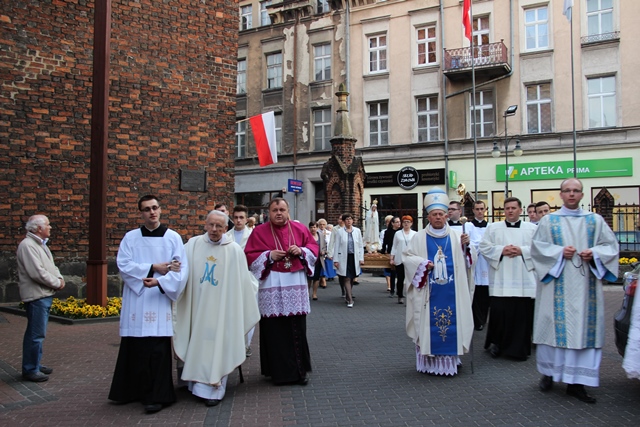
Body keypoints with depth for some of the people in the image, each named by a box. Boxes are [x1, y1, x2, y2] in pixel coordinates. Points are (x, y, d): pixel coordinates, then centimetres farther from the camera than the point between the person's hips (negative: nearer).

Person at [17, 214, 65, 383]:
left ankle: (35, 364, 28)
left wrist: (60, 278, 0)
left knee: (37, 333, 18)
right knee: (36, 334, -5)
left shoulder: (40, 244, 16)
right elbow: (37, 273, -23)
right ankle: (30, 370, 4)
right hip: (36, 296, -10)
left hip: (45, 295, 10)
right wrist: (57, 283, -13)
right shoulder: (27, 245, -16)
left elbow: (51, 266, 19)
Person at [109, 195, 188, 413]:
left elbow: (182, 269, -6)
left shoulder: (173, 237, 2)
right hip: (135, 301, 2)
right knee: (134, 348, 8)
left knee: (158, 350, -2)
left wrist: (160, 282, -20)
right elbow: (123, 265, -5)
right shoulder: (130, 237, 7)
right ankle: (131, 390, 24)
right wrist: (153, 268, -13)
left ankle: (156, 396, 8)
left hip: (160, 300, -2)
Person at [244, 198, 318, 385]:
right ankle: (278, 371, 14)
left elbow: (314, 247, 12)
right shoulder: (259, 232, 1)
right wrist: (269, 255, -14)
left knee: (297, 329, 5)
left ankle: (300, 369, 17)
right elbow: (249, 256, 0)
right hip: (271, 286, -2)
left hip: (296, 284, 2)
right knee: (274, 329, 1)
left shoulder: (300, 228, 7)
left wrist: (301, 250, -8)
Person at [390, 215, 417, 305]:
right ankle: (400, 296, 16)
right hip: (400, 260, 1)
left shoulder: (414, 234, 7)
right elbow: (394, 247, 11)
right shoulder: (398, 234, 10)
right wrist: (391, 258, 5)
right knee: (400, 279, 3)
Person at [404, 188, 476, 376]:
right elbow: (407, 257, 1)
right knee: (429, 324, 1)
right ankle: (430, 362, 11)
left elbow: (469, 260, 4)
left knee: (452, 323, 4)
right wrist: (423, 264, -14)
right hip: (429, 292, -1)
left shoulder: (455, 236, 7)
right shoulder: (419, 237, 2)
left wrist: (466, 246, -15)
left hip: (451, 291, 2)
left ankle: (451, 360, 16)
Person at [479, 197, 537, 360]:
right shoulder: (493, 228, 10)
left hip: (524, 281, 1)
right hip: (501, 281, 0)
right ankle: (496, 344, 16)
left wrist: (522, 251, -11)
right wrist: (501, 250, -11)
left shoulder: (532, 228, 10)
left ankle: (519, 349, 15)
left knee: (522, 315, 1)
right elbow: (484, 247, 3)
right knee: (499, 313, -3)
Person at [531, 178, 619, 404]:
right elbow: (537, 246, 1)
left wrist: (594, 253, -9)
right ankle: (549, 372, 17)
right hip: (557, 285, -1)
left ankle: (576, 381, 8)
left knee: (583, 328, 0)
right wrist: (559, 252, -13)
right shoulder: (548, 220, 6)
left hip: (585, 284, 2)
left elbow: (611, 245, 9)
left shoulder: (595, 220, 10)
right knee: (555, 325, 0)